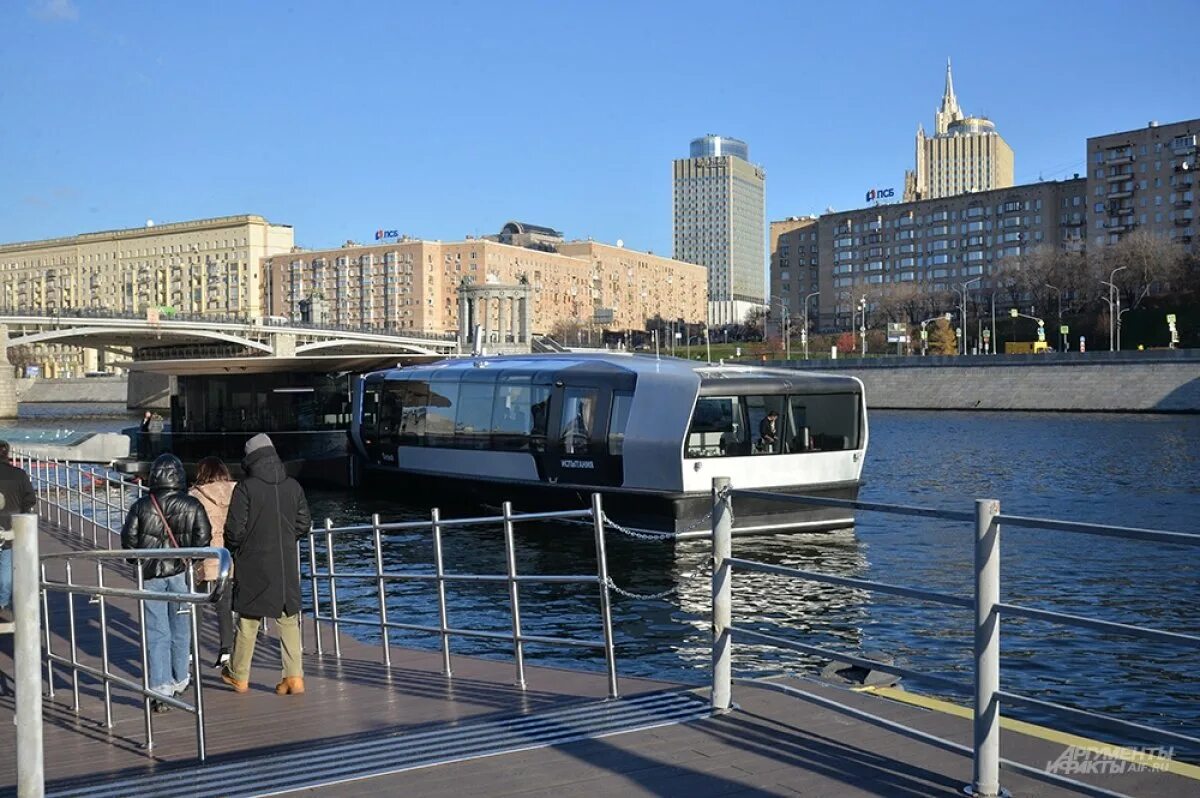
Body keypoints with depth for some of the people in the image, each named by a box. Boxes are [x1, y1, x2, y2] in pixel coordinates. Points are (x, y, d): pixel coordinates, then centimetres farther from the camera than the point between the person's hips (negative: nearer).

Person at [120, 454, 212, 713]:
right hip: (181, 574, 1)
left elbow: (128, 539, -1)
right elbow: (203, 538, -8)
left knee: (156, 633, 1)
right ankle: (179, 680, 29)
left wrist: (140, 562, 14)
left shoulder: (141, 506, -3)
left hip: (150, 575, 0)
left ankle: (160, 689, -6)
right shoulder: (192, 506, -3)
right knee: (181, 630, 16)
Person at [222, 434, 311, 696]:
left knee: (248, 621, 10)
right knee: (289, 620, 8)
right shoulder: (293, 486, 1)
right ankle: (294, 676, 3)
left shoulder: (245, 488, -11)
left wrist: (233, 550, 9)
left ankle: (239, 676, 24)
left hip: (253, 565, -3)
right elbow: (303, 524, 7)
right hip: (286, 565, 3)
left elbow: (235, 529, -11)